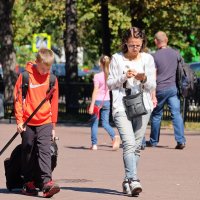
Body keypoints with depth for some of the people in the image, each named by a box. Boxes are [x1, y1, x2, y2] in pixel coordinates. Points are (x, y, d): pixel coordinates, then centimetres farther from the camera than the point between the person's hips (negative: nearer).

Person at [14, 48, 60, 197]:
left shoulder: (52, 78, 4)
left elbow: (54, 102, 12)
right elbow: (18, 98, -1)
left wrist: (53, 125, 13)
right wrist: (19, 120, -6)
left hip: (45, 123, 1)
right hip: (28, 123, -1)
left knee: (45, 151, -12)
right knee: (28, 153, 8)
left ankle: (47, 182, -21)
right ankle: (28, 183, 18)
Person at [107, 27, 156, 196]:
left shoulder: (148, 59, 8)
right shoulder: (117, 59, 3)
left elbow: (152, 86, 9)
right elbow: (110, 84, 5)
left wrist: (144, 79, -12)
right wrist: (124, 77, -12)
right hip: (121, 107, -3)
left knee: (137, 146, 3)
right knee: (129, 144, -17)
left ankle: (128, 181, 14)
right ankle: (133, 180, -27)